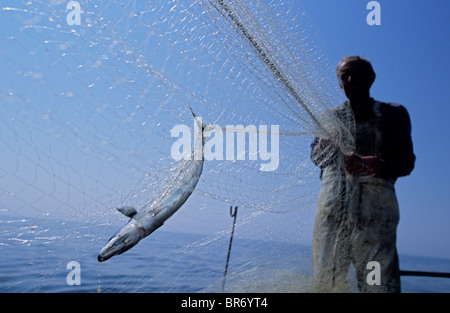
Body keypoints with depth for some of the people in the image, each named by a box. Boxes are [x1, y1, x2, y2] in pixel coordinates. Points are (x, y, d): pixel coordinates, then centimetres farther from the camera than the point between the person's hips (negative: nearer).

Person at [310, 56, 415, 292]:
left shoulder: (393, 114, 13)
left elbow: (406, 162, 4)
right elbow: (315, 155, 7)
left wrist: (379, 165, -17)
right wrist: (324, 146, -16)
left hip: (376, 207, -2)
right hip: (332, 206, 2)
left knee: (380, 283, -11)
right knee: (326, 281, 0)